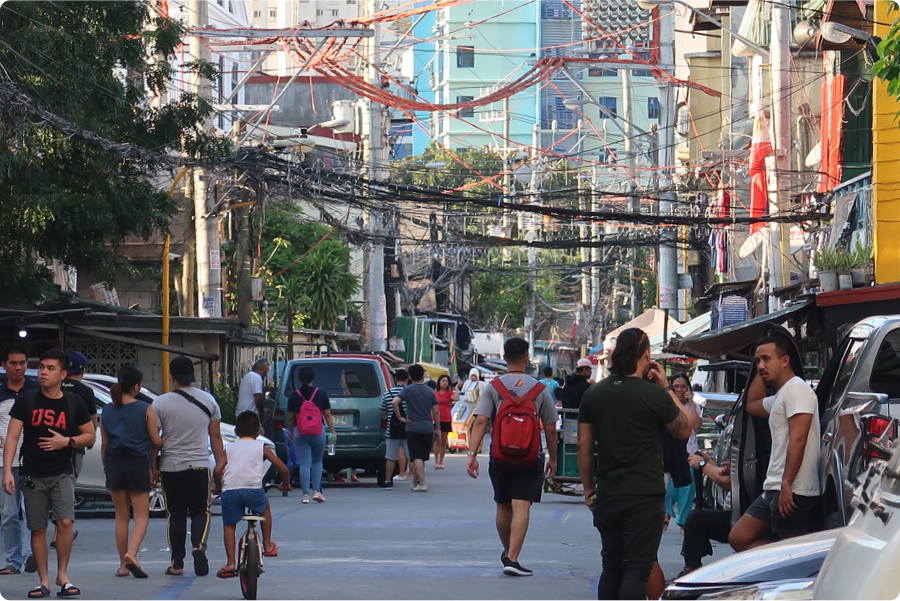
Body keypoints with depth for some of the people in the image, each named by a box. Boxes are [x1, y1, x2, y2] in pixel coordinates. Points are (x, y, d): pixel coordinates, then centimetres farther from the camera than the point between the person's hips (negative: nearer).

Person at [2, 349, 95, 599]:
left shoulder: (74, 403, 2)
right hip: (32, 475, 0)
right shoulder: (26, 401, 1)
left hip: (61, 474, 0)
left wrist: (67, 441, -11)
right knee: (38, 529, 4)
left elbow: (90, 436, 9)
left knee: (65, 521, -17)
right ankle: (44, 581, 13)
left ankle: (62, 575, -2)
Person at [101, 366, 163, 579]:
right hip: (137, 465, -3)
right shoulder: (145, 410, -7)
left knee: (121, 516, 13)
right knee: (141, 515, 2)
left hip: (114, 464, 3)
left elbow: (104, 444, 7)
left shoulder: (107, 411, 3)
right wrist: (155, 448, 17)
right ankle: (132, 554, -21)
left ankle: (123, 565, 13)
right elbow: (156, 441, -6)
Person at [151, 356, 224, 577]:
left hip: (170, 467, -1)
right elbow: (215, 437, 6)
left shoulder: (160, 404, -5)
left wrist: (153, 467, 8)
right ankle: (199, 545, -18)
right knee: (200, 511, 9)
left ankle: (177, 563, 7)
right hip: (199, 466, 1)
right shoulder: (208, 401, 2)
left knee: (176, 515, 7)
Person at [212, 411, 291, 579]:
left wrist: (218, 486, 24)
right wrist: (285, 484, 33)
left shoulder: (229, 448, 21)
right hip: (253, 488, -1)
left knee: (229, 525, 14)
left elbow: (217, 470, 7)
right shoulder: (262, 448, 19)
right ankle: (267, 545, 32)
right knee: (265, 508, 31)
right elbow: (283, 468, 15)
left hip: (230, 490, 1)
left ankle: (230, 563, 4)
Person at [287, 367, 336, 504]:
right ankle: (316, 491, 4)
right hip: (318, 433, 0)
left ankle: (306, 494, -6)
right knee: (317, 461, 15)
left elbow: (291, 418, 5)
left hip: (300, 434, 0)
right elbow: (327, 415, 1)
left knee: (304, 464, 1)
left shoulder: (294, 396, 0)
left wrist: (291, 432, 19)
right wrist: (333, 432, 7)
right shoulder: (321, 394, -1)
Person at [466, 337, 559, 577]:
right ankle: (512, 559, -19)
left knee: (503, 507, 18)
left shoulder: (493, 387, -1)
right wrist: (553, 458, 13)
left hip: (500, 457, 2)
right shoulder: (539, 389, 0)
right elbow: (550, 429, 2)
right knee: (521, 506, -7)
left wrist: (472, 453, -14)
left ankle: (508, 552, 36)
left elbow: (480, 421, -12)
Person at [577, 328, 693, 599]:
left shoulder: (593, 394, 4)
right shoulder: (654, 395, -12)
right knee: (637, 570, -4)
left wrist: (589, 489, 17)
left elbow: (583, 447, 8)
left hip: (606, 496, 5)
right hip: (645, 496, -5)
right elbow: (684, 430, 3)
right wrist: (667, 388, 6)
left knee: (611, 567, 14)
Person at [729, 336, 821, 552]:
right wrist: (760, 373, 30)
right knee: (739, 539, 8)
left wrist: (787, 485, -25)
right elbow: (751, 405, 42)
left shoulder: (796, 389, -10)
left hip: (793, 493, -11)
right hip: (774, 490, 11)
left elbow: (797, 440, -20)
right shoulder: (778, 398, 22)